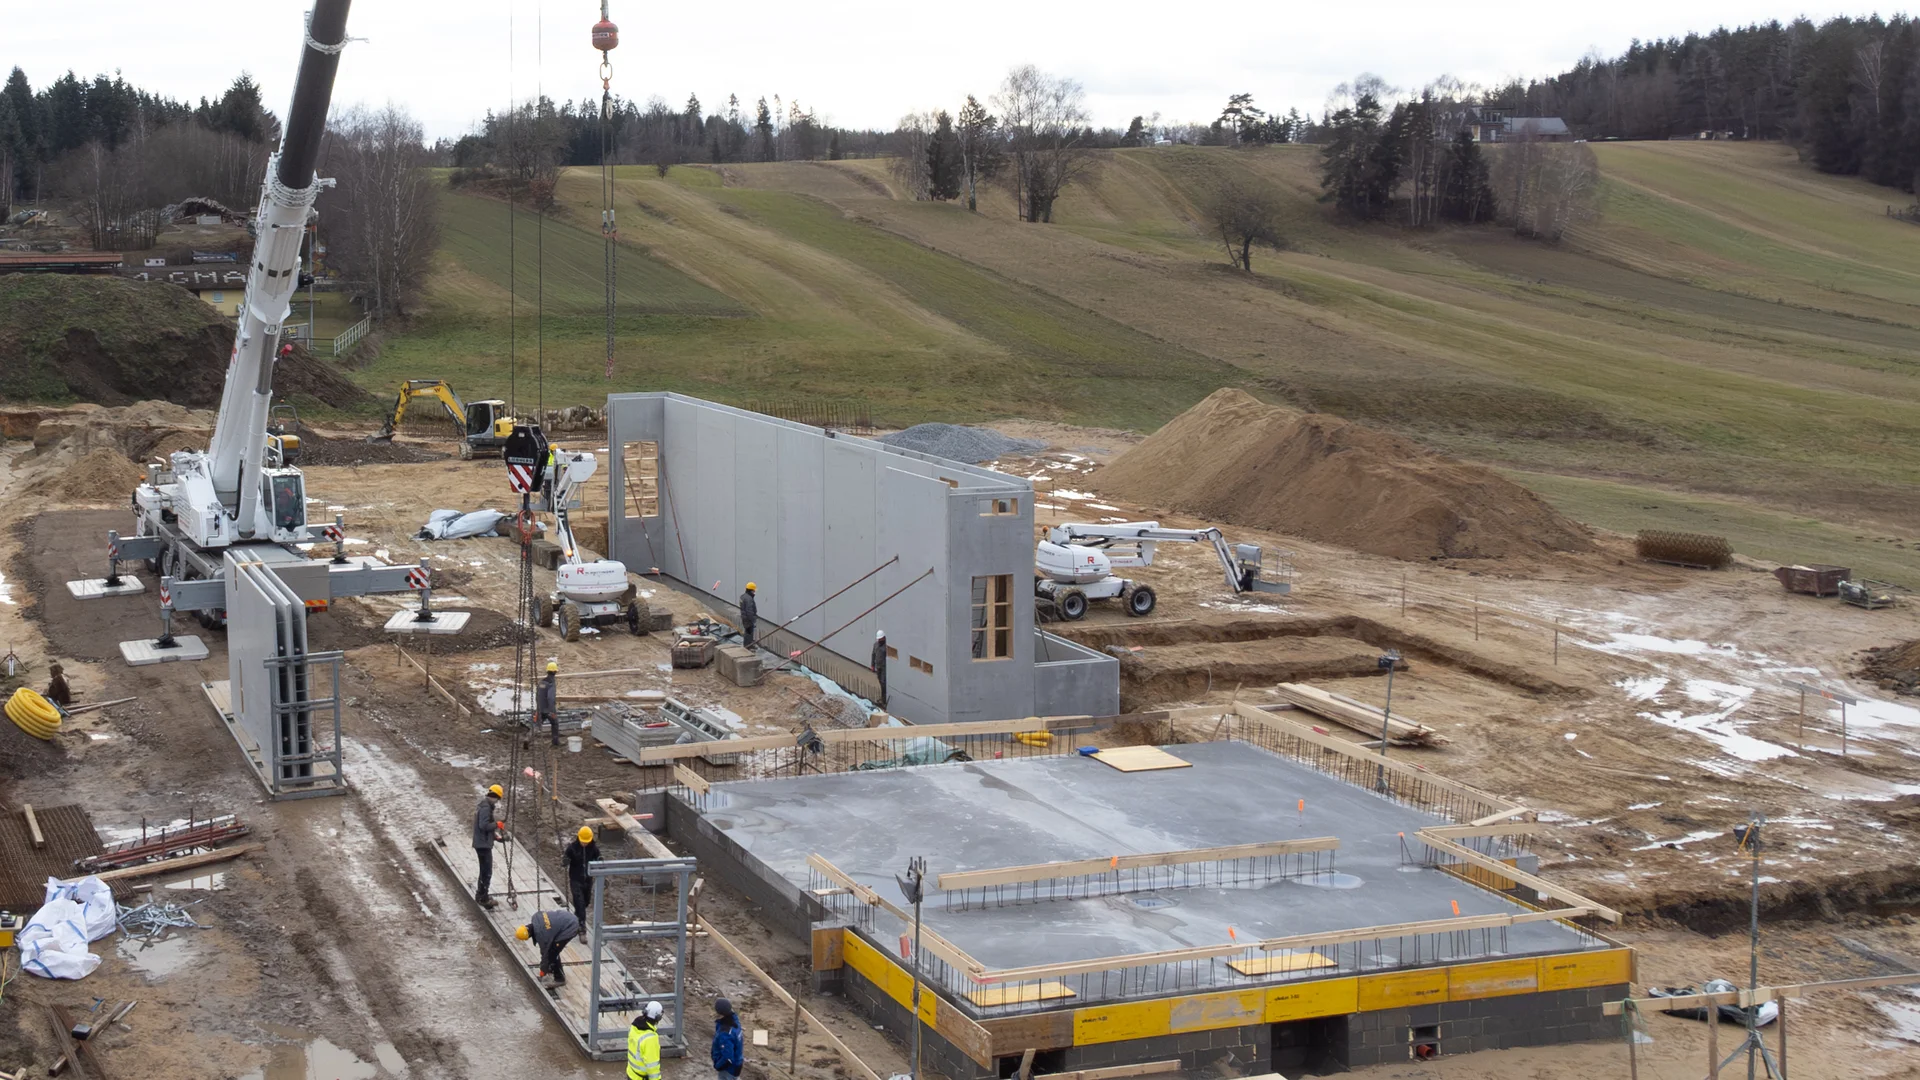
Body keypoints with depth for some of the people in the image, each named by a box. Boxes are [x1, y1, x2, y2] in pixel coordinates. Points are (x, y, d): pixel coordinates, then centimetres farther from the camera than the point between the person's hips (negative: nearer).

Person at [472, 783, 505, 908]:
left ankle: (480, 895, 29)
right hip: (483, 844, -11)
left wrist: (494, 835, 19)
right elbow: (484, 825, -28)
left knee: (484, 871, 20)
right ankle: (483, 899, -1)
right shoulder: (486, 808, -19)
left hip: (482, 843, 11)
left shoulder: (483, 805, 14)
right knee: (487, 873, -5)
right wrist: (497, 824, -15)